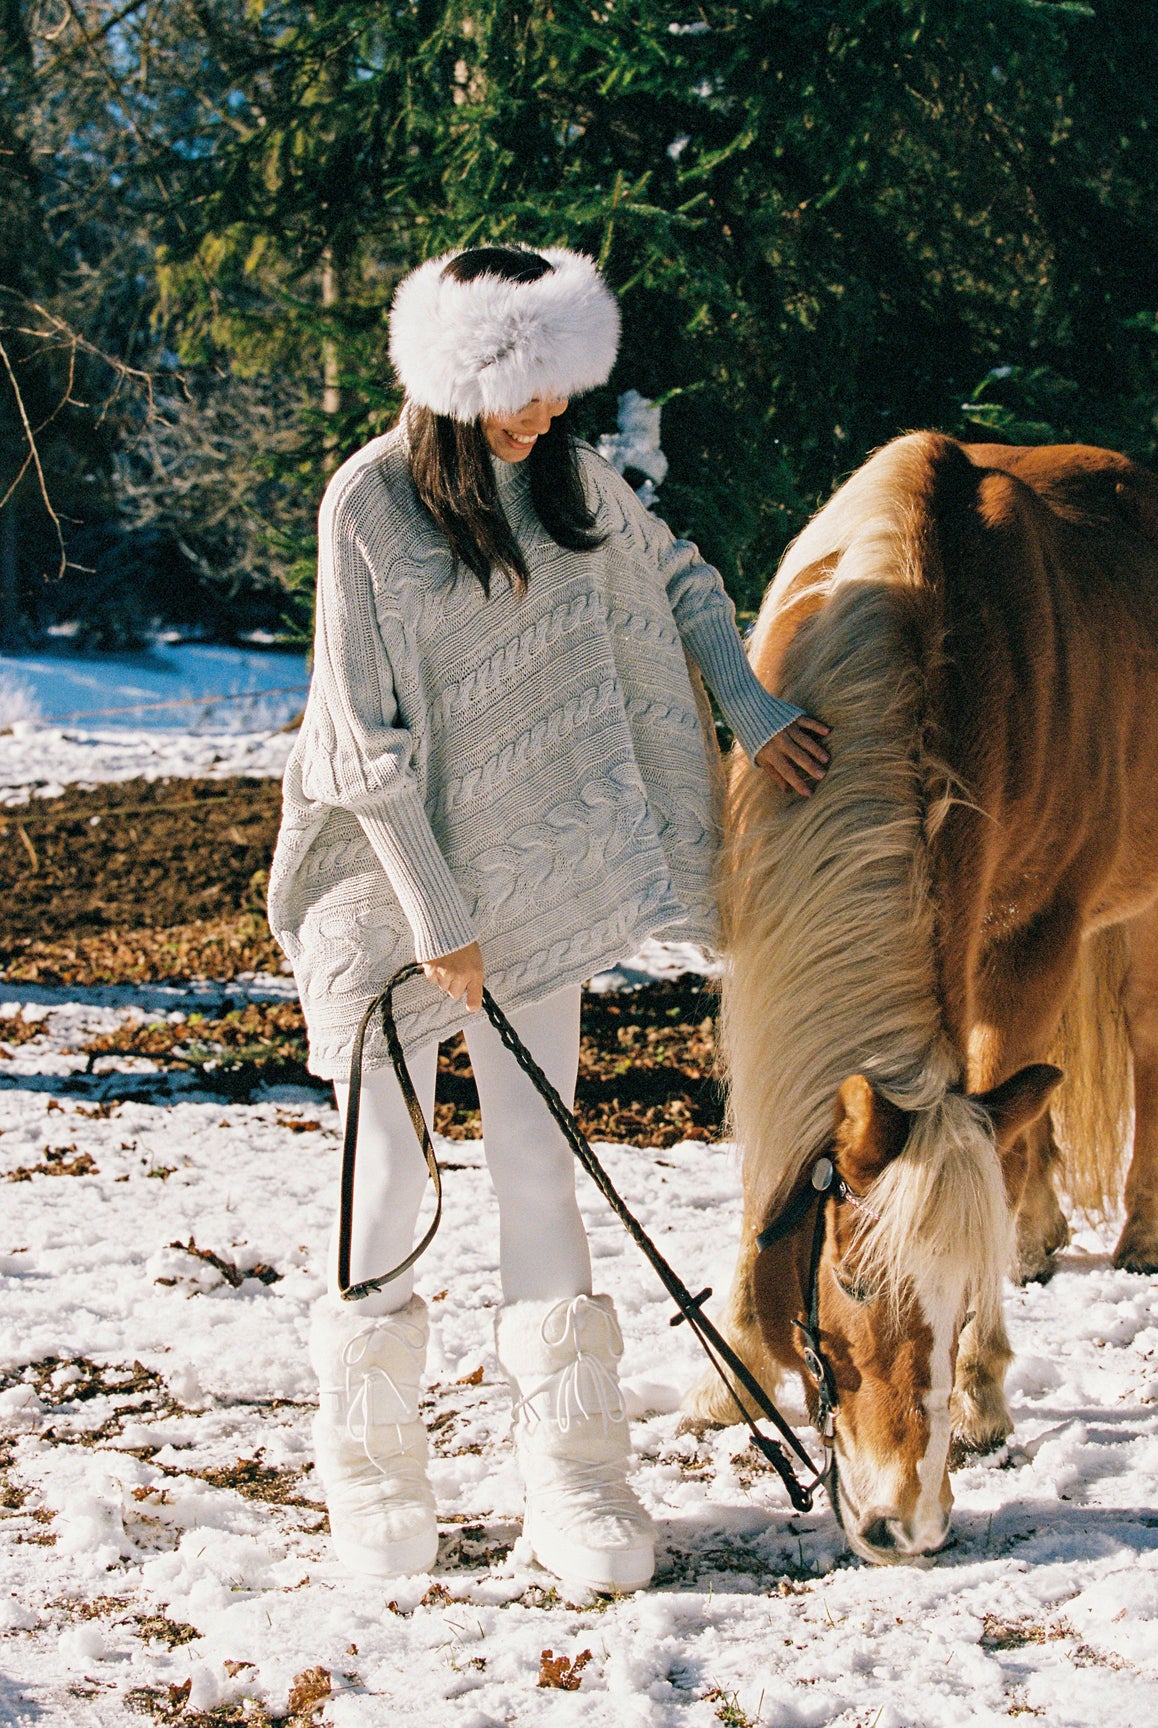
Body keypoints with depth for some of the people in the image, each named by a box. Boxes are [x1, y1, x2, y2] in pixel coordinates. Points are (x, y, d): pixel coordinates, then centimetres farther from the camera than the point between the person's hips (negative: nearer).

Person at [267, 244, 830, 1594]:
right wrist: (436, 915, -13)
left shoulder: (569, 476, 1)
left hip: (538, 876, 4)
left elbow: (678, 582, 20)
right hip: (394, 884, -4)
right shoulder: (369, 504, -14)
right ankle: (372, 1475, 17)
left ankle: (574, 1480, 6)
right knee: (390, 1185, 2)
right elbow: (368, 738, -14)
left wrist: (756, 715, 12)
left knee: (539, 1168, 3)